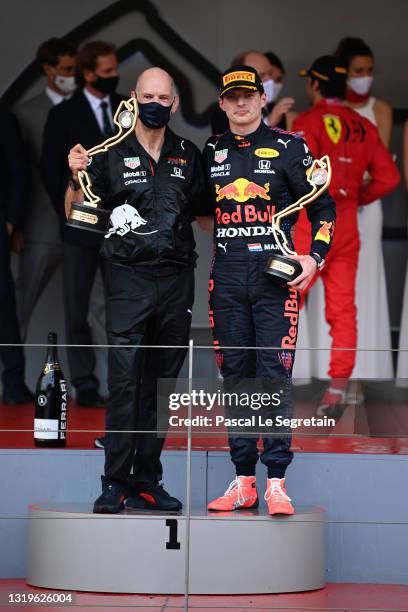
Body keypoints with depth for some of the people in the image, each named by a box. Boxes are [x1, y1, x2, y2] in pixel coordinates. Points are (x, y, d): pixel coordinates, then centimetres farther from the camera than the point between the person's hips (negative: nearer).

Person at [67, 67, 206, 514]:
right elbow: (76, 213, -1)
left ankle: (146, 481, 13)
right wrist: (76, 177, -18)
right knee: (124, 384, -7)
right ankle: (115, 483, -2)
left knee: (161, 384, 7)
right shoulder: (112, 154, -1)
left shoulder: (188, 156, 9)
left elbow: (201, 210, 21)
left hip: (176, 280, 4)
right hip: (128, 280, -3)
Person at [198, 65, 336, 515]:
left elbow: (323, 207, 5)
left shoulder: (288, 147, 3)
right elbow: (200, 207, 25)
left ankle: (276, 481, -5)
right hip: (226, 276, 4)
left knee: (274, 376, -8)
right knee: (235, 376, 5)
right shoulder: (211, 152, 13)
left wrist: (314, 257, -6)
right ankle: (243, 481, 10)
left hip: (274, 273, -4)